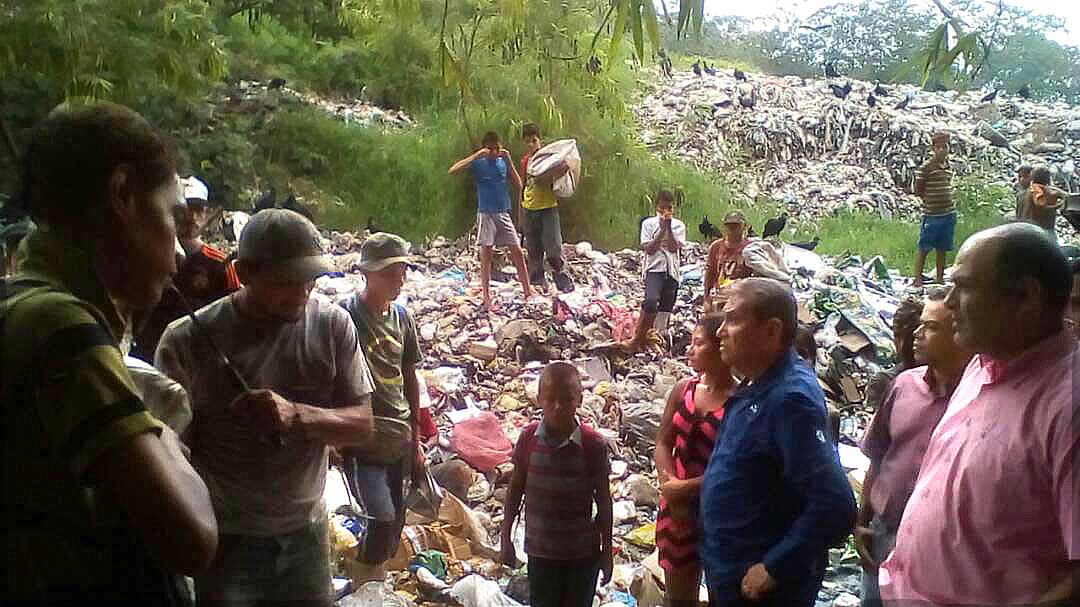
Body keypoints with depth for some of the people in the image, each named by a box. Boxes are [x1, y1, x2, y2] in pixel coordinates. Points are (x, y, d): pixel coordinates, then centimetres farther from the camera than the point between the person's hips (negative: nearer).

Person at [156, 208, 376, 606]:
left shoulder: (333, 325, -8)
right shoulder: (187, 340, -15)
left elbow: (361, 425, -7)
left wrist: (296, 415, -26)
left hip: (306, 534, 3)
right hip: (224, 542, -2)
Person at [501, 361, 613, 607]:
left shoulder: (594, 444, -15)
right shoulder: (528, 438, -10)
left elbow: (604, 502, -5)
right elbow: (515, 490, 2)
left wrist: (606, 550, -1)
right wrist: (506, 538, 5)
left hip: (582, 552, -1)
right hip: (540, 550, 1)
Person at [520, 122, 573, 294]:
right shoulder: (525, 161, 10)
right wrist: (521, 214, 16)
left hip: (548, 208, -5)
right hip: (529, 210, 5)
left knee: (554, 249, -9)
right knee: (533, 251, 9)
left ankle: (564, 281, 1)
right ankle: (537, 283, 18)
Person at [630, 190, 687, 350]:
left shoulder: (678, 225, 8)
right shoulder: (648, 223, 3)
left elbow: (674, 248, -7)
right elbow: (649, 249, -7)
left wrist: (669, 228, -13)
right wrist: (662, 230, -12)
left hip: (672, 271, 4)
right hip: (655, 269, -4)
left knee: (666, 309, 9)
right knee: (651, 301, -27)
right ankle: (638, 339, -17)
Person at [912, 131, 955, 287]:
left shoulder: (949, 167, 10)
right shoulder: (926, 167, -9)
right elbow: (918, 190, -6)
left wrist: (946, 201, 8)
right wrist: (930, 200, -6)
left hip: (949, 214, 6)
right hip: (931, 214, -6)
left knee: (942, 249, 12)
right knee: (924, 248, -1)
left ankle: (940, 278, 20)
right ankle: (918, 279, 3)